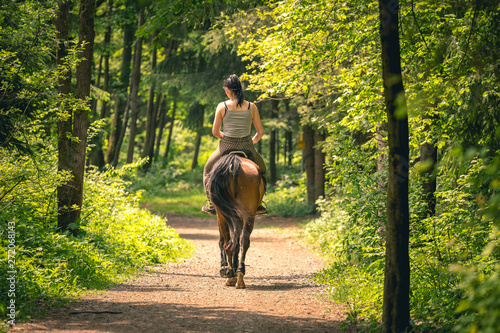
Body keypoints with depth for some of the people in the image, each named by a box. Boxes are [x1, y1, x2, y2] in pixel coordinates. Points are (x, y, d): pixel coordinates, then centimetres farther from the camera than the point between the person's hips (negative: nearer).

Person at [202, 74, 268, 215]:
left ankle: (211, 205, 26)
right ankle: (257, 203, 24)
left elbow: (215, 132, -2)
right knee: (261, 170, 31)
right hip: (247, 147, 1)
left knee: (209, 169, 28)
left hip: (226, 147, -1)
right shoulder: (251, 107, -3)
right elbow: (260, 132, 1)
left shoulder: (222, 106, -7)